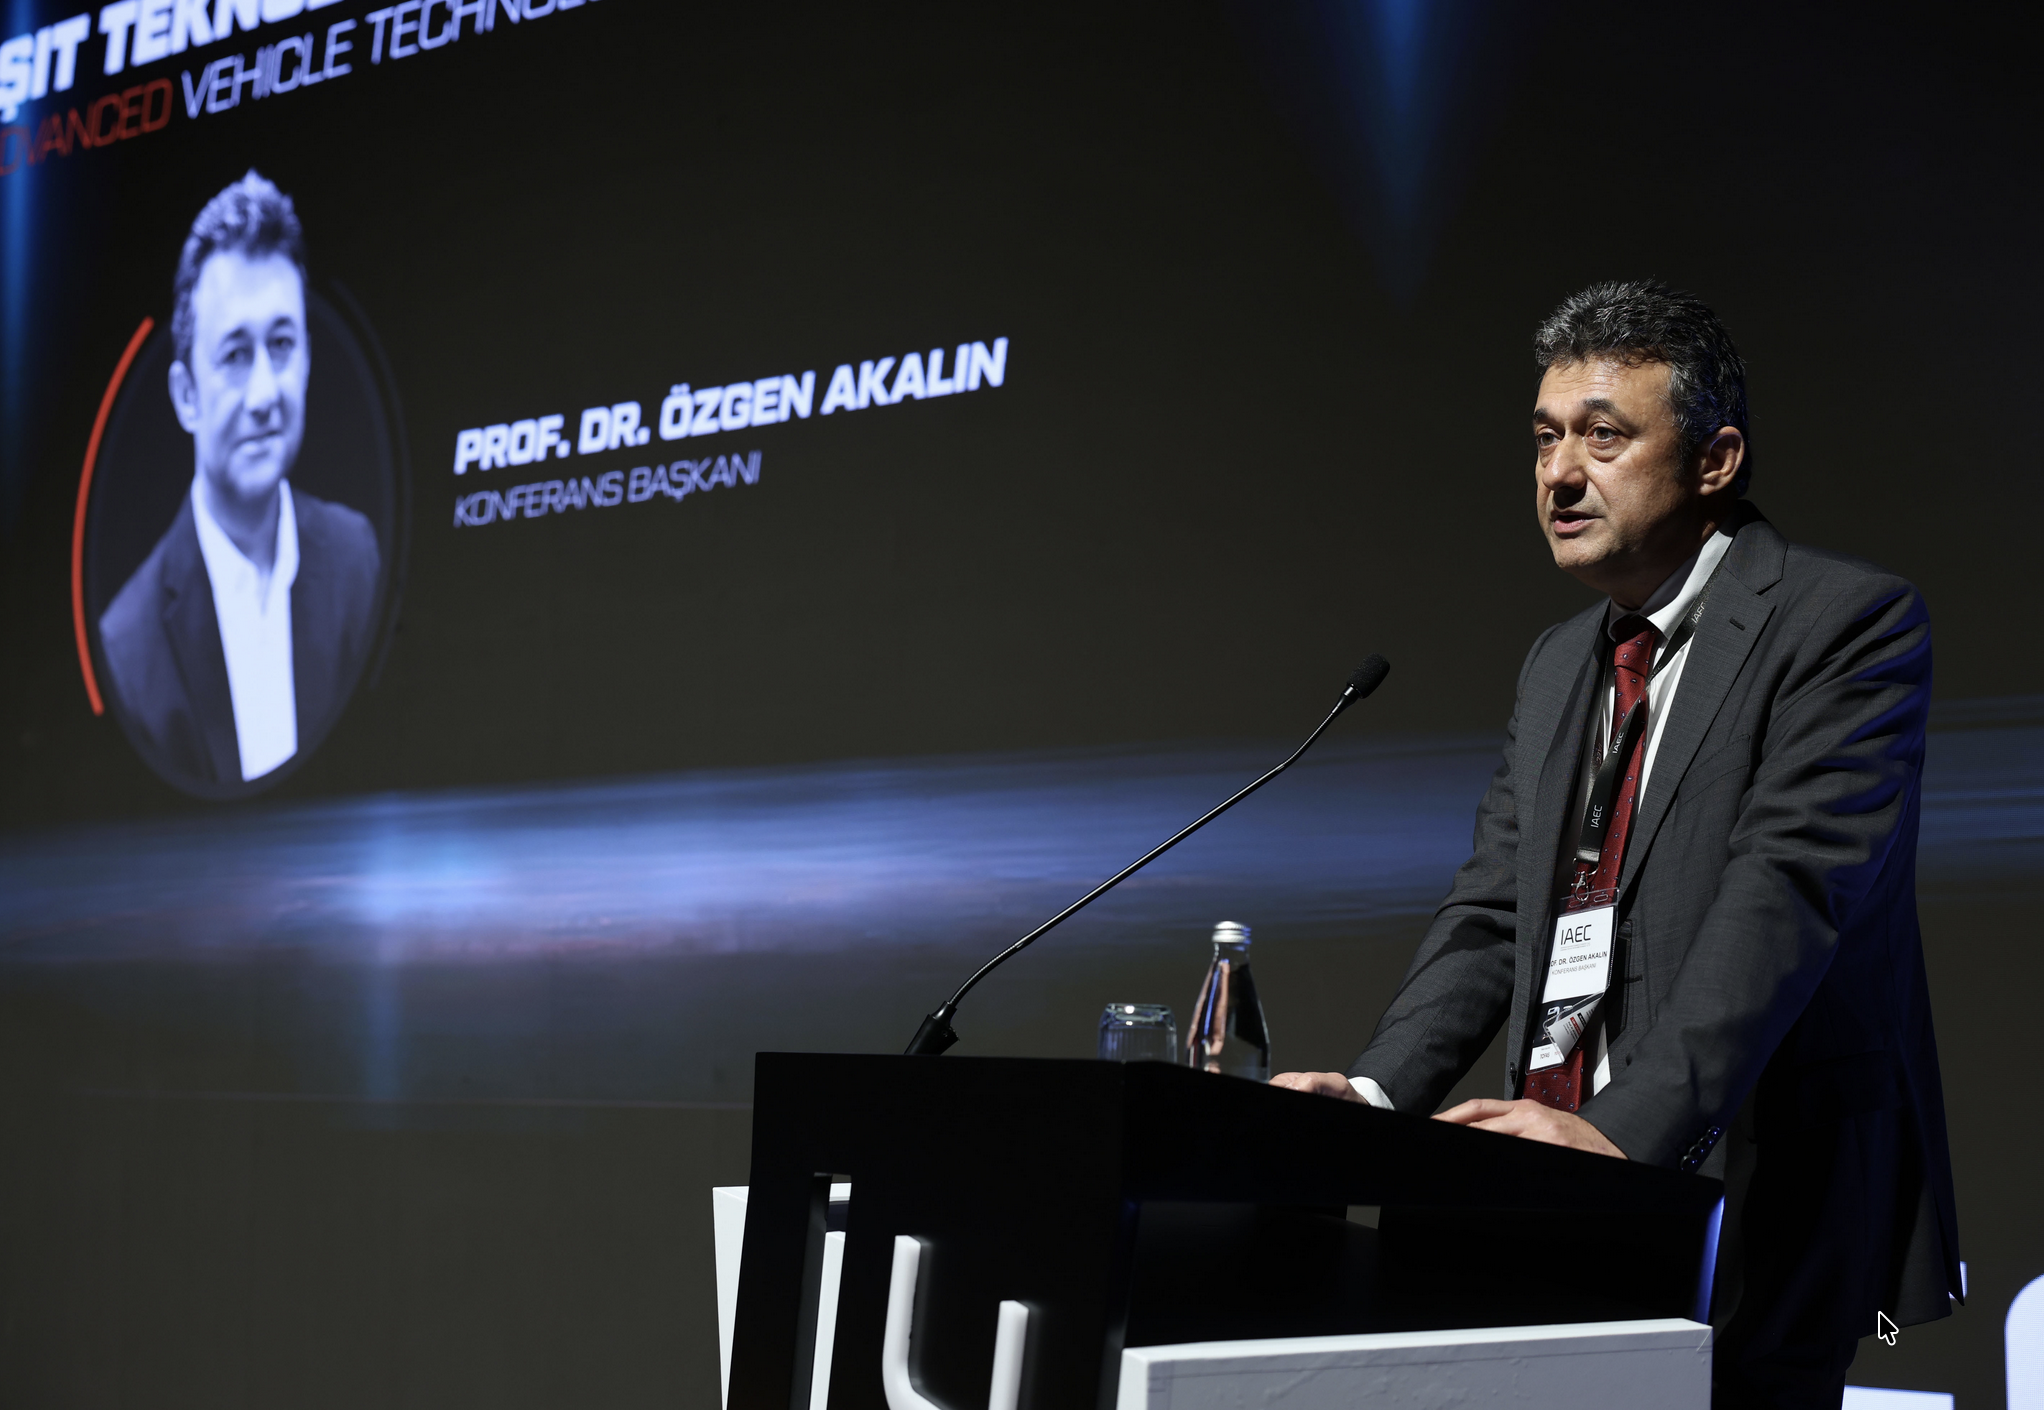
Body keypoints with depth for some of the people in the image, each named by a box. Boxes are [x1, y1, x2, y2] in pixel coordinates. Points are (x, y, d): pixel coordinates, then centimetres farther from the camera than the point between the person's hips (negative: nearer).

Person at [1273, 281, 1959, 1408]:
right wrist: (1377, 1093, -4)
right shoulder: (1557, 666, 20)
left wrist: (1624, 1130, -28)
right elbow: (1491, 912, 14)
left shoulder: (1850, 623, -5)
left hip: (1746, 1204, -6)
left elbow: (1784, 893, -18)